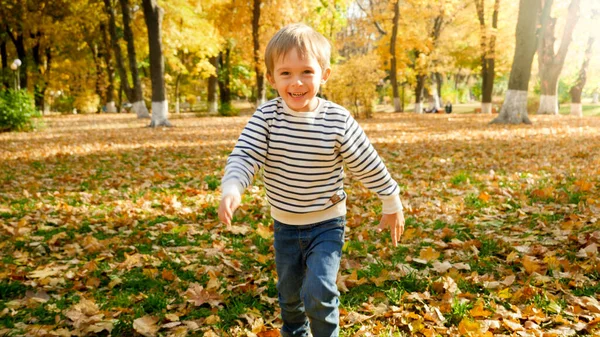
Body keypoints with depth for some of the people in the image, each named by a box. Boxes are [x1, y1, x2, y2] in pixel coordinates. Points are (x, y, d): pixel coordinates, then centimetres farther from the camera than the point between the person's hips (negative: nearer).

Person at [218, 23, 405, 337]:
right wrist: (231, 189, -38)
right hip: (285, 225, 3)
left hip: (326, 224, -3)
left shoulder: (338, 121, -16)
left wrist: (392, 204, 1)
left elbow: (368, 165, -8)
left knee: (318, 292, -14)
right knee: (289, 293, 20)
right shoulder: (266, 117, -13)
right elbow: (244, 155, -19)